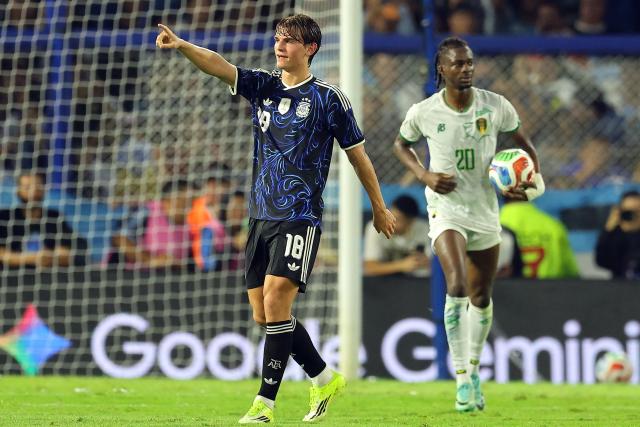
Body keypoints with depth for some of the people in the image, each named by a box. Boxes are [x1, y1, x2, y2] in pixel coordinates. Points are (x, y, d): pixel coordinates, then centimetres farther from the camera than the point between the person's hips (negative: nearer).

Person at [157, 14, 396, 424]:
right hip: (262, 216, 6)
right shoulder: (263, 86, 10)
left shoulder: (328, 98, -3)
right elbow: (219, 66, -7)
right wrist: (180, 45, -25)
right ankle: (325, 378, 25)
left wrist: (380, 208, 12)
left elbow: (357, 153, 5)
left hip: (301, 217, -6)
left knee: (276, 303, -16)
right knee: (264, 314, 7)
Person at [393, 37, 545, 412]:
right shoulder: (424, 112, -10)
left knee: (481, 298, 13)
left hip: (485, 209, 3)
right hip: (446, 209, -3)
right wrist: (424, 175, -6)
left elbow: (523, 142, 9)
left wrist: (535, 180, -7)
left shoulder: (495, 106, -7)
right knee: (457, 287, -24)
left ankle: (474, 368, 35)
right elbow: (401, 144, 11)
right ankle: (462, 378, -20)